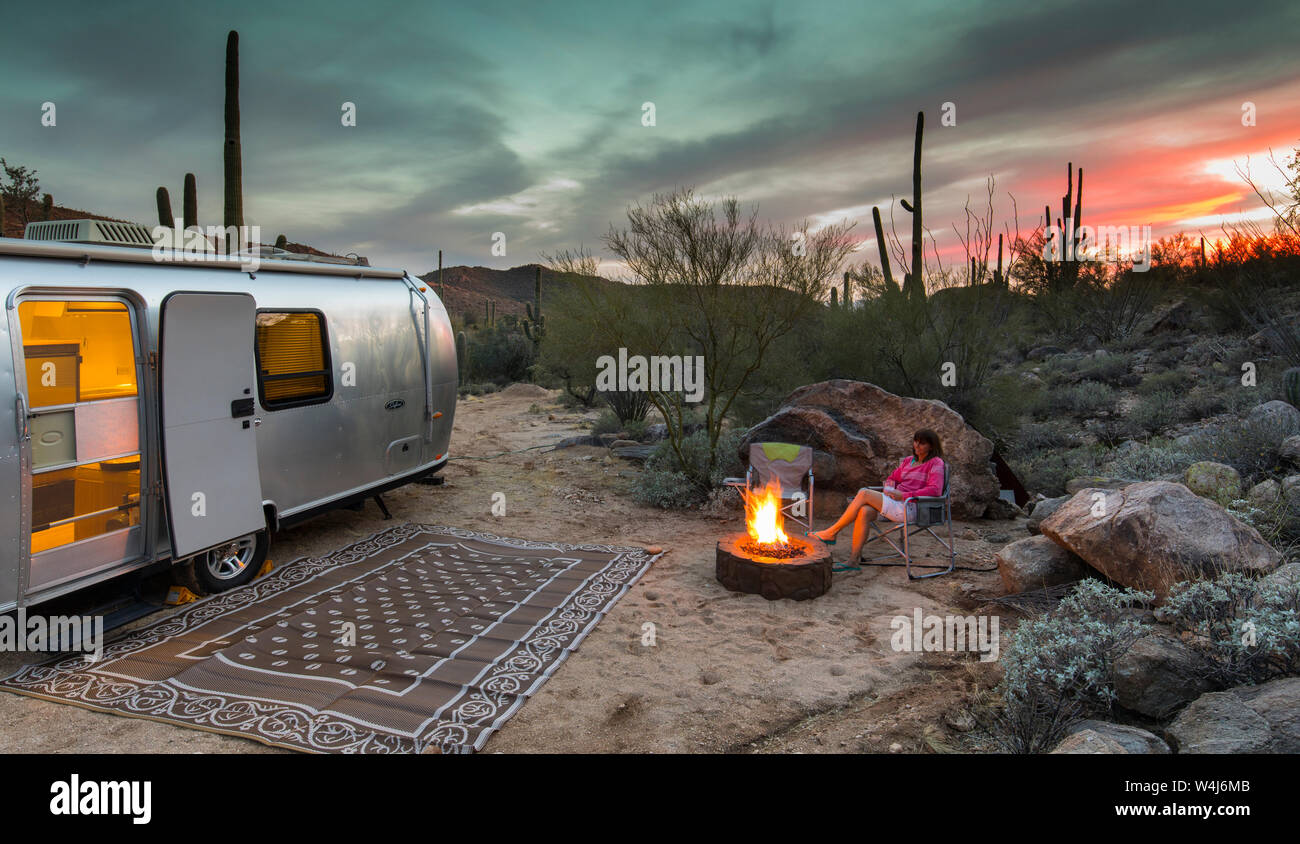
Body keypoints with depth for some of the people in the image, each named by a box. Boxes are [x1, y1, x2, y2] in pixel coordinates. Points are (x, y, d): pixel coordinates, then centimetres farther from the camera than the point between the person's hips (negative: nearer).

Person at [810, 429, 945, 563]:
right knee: (864, 511, -27)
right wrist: (888, 488, 7)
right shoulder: (908, 461, 23)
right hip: (895, 504, 6)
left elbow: (934, 490, -12)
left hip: (910, 509, -6)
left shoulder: (936, 463, 2)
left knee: (864, 493, -23)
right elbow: (892, 478, 33)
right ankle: (853, 559, -26)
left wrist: (903, 495, -15)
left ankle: (832, 533, -16)